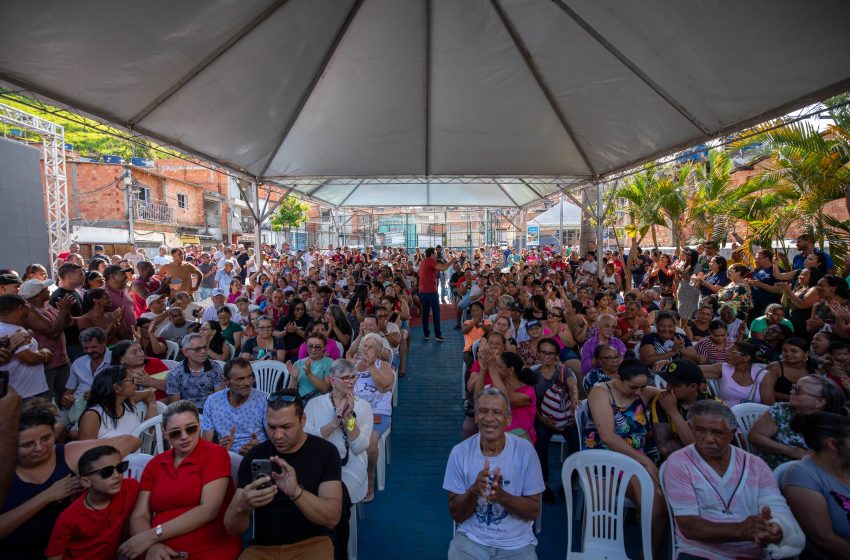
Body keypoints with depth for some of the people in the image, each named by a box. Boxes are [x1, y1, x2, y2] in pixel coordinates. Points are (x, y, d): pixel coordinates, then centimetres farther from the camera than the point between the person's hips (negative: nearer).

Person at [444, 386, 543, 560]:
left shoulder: (525, 450, -10)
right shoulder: (460, 452, -9)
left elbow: (534, 511, -4)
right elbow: (456, 515, -4)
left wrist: (502, 496, -22)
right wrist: (473, 491, -23)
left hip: (517, 544, 1)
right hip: (471, 540, 0)